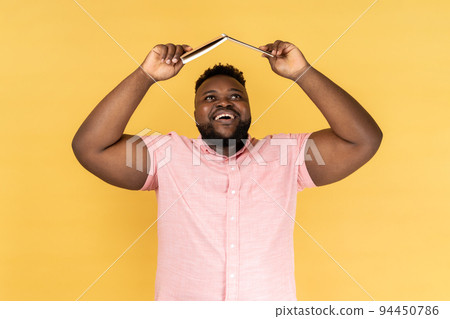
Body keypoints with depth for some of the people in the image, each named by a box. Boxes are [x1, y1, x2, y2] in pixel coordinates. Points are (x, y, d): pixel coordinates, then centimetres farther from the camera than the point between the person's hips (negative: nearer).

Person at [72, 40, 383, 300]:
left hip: (272, 299, 1)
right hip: (182, 299, 0)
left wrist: (303, 72, -5)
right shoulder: (168, 155, 4)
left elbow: (365, 139, -1)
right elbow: (89, 147, -4)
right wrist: (146, 75, -7)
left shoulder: (286, 154, 5)